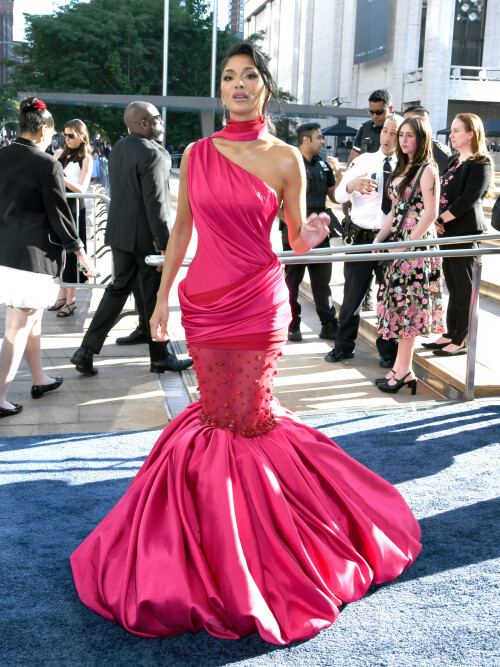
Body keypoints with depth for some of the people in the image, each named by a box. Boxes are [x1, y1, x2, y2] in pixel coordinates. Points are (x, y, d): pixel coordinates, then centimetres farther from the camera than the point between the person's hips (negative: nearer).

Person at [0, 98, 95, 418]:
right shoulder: (47, 164, -13)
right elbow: (60, 214, -11)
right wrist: (80, 252, 0)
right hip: (31, 255, -7)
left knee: (33, 316, 22)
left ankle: (40, 379, 36)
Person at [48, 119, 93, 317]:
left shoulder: (86, 159, -3)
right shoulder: (59, 154, 11)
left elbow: (81, 188, -12)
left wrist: (60, 177, -23)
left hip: (74, 208, -5)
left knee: (71, 250, -2)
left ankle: (71, 299, 6)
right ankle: (62, 295, 18)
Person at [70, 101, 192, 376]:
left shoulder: (118, 148, 10)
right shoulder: (151, 153, -18)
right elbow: (155, 203, -21)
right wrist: (165, 245, -18)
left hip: (120, 232, 8)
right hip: (146, 236, -8)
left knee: (119, 287, 15)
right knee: (154, 296, 5)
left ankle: (87, 350, 9)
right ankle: (160, 357, 18)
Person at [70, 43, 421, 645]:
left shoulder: (284, 158, -2)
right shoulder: (196, 154, 5)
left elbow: (298, 240, 3)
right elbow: (181, 228, 11)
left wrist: (313, 235, -20)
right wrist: (163, 295, 10)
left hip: (258, 303, -3)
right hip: (203, 300, 3)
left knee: (243, 417, 2)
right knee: (221, 414, 10)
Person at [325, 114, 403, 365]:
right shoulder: (363, 161, 7)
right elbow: (339, 195, 3)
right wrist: (352, 185, -19)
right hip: (362, 238, 1)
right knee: (352, 294, 8)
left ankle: (388, 350, 23)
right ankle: (344, 345, 23)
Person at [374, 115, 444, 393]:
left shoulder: (427, 170, -9)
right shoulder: (403, 168, 16)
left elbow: (430, 213, -16)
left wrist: (407, 244, -19)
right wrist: (379, 239, 8)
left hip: (416, 245, -8)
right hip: (399, 243, 8)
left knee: (407, 304, -6)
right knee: (400, 304, 8)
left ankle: (402, 369, 0)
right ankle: (403, 369, 13)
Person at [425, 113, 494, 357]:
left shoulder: (480, 163, -10)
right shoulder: (454, 161, 16)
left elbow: (468, 199, -19)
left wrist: (441, 219, -14)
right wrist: (437, 221, 0)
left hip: (466, 233, -8)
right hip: (448, 232, 8)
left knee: (464, 290, -2)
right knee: (453, 288, 14)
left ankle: (461, 341, 5)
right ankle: (451, 334, 22)